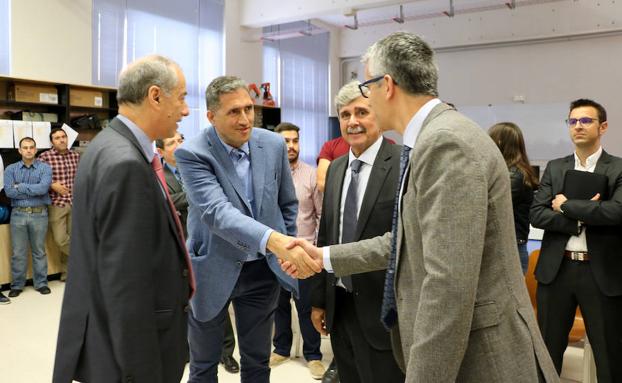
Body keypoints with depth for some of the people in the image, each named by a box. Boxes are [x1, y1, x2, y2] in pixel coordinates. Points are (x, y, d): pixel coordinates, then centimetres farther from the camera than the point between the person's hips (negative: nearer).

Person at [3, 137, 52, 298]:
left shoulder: (45, 168, 1)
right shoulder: (11, 169, 6)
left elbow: (43, 188, -16)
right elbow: (9, 191, -8)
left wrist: (21, 186, -10)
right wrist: (34, 191, -10)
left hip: (39, 214, -1)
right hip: (18, 214, 1)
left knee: (39, 251, 8)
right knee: (18, 252, 7)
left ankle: (41, 283, 19)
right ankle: (17, 285, 18)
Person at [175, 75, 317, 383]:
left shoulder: (274, 144, -5)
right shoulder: (192, 154, -19)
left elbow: (287, 204, 8)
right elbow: (216, 212, -33)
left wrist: (288, 250, 9)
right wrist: (274, 240, -47)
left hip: (262, 269, 3)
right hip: (213, 270, -3)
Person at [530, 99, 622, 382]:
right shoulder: (555, 168, 8)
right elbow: (536, 215, -2)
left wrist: (567, 205, -12)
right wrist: (583, 216, -13)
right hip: (556, 269, 3)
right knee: (547, 350, 12)